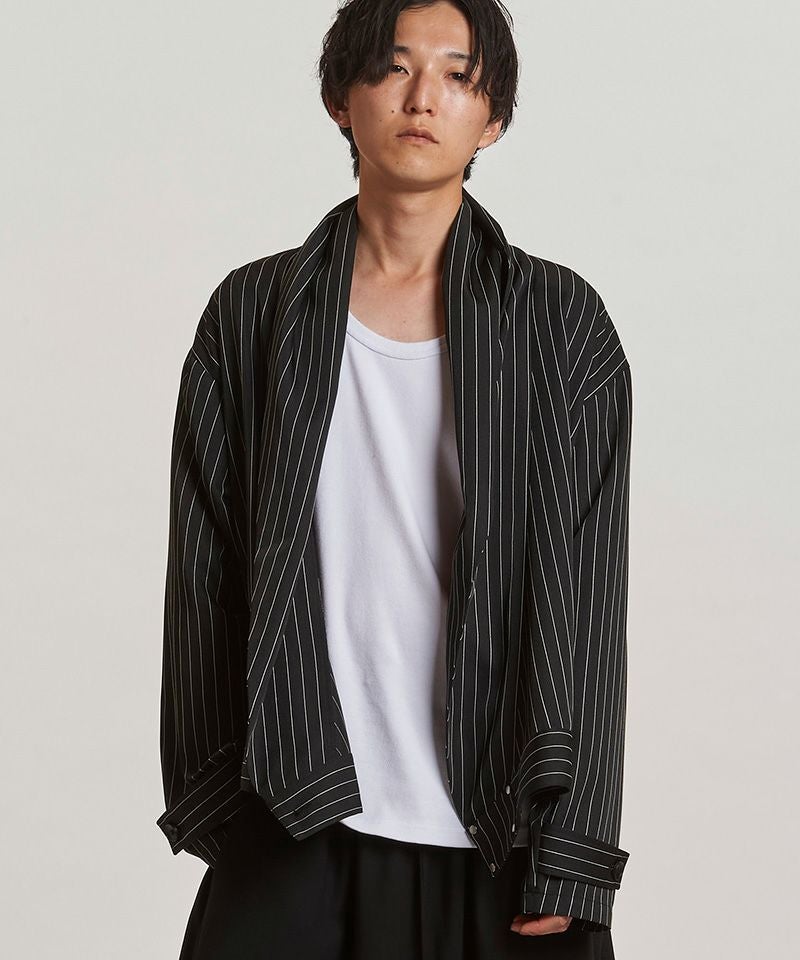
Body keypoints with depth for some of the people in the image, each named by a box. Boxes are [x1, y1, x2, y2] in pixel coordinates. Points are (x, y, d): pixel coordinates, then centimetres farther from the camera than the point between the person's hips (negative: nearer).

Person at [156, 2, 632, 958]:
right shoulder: (254, 313, 5)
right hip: (298, 831, 1)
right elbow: (203, 577, 6)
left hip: (497, 839, -1)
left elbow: (585, 591, -4)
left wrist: (567, 860, -8)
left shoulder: (560, 322, 1)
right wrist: (208, 808, 2)